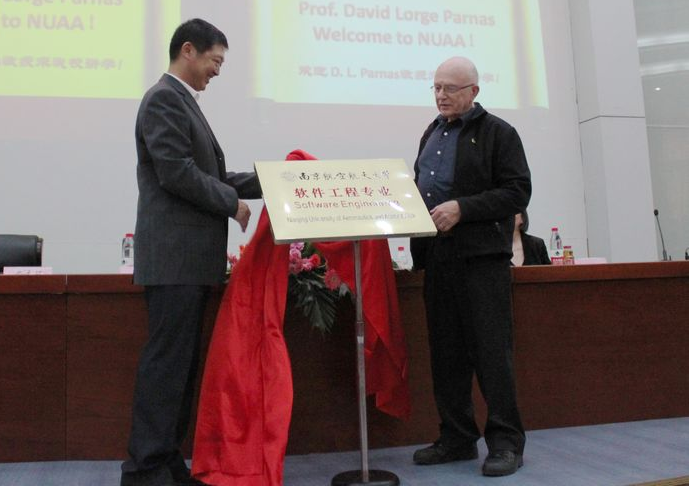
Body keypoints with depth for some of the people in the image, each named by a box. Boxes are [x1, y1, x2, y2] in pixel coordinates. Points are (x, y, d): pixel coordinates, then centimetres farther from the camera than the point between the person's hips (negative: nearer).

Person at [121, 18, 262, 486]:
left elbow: (206, 176, 18)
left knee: (181, 360, 12)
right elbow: (177, 173, -19)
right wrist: (232, 203, -8)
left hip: (189, 255, 10)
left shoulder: (183, 102, 21)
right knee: (167, 360, -6)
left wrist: (264, 181, 10)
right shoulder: (164, 99, -9)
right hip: (175, 253, -10)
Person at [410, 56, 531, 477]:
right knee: (446, 352, 9)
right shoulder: (431, 134, 20)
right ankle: (457, 438, 20)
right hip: (437, 257, 6)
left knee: (491, 349, -4)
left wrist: (462, 209, -17)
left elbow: (518, 192, -8)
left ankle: (506, 442, 8)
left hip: (481, 256, -6)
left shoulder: (497, 133, 1)